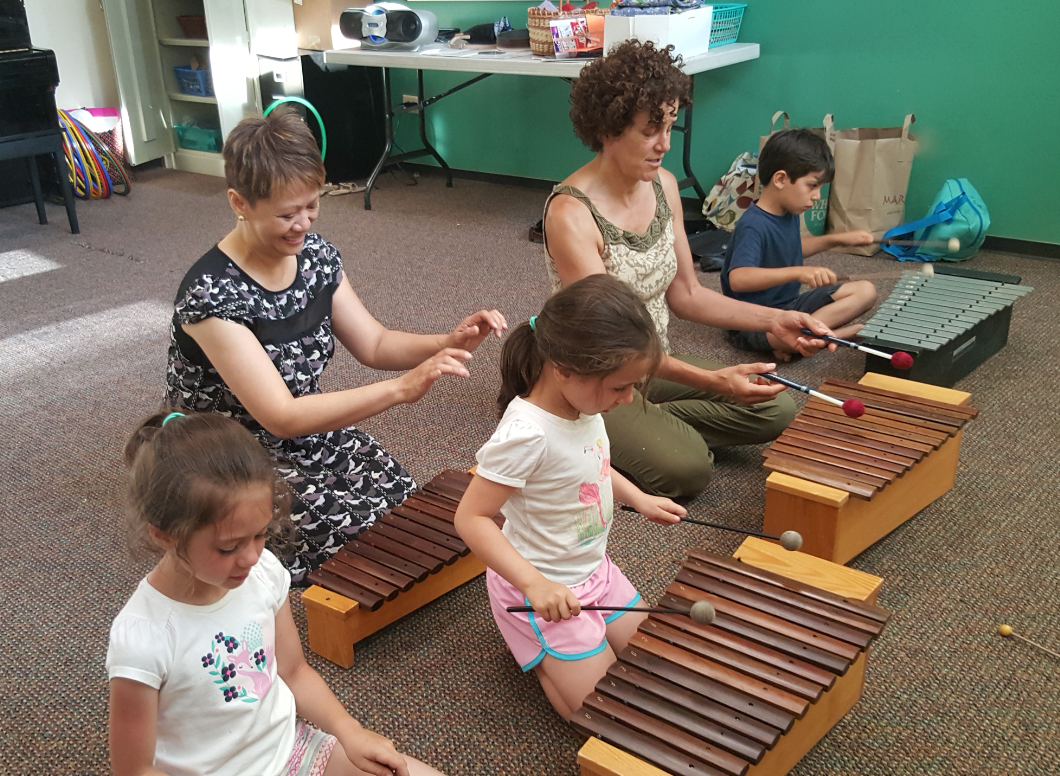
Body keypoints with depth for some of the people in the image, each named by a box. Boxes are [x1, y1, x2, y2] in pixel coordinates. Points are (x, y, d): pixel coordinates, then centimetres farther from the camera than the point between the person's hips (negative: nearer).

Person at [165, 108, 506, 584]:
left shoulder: (315, 254, -5)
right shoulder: (211, 295, -26)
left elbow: (373, 345, 2)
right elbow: (281, 417, -31)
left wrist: (448, 343, -19)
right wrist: (402, 388, -38)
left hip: (311, 434, 6)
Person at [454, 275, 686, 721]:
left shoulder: (584, 406, -7)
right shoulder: (526, 435, -33)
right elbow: (471, 518, -29)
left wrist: (639, 499, 2)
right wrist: (534, 583, -35)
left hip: (593, 569, 8)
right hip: (542, 593, -8)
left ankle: (538, 642, 26)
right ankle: (533, 648, 16)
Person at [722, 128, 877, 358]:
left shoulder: (789, 214, 6)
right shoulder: (753, 226, -24)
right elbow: (738, 278, -39)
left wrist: (837, 239, 17)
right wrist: (798, 272, -46)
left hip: (790, 305, 11)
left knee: (866, 291, 3)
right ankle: (841, 333, -19)